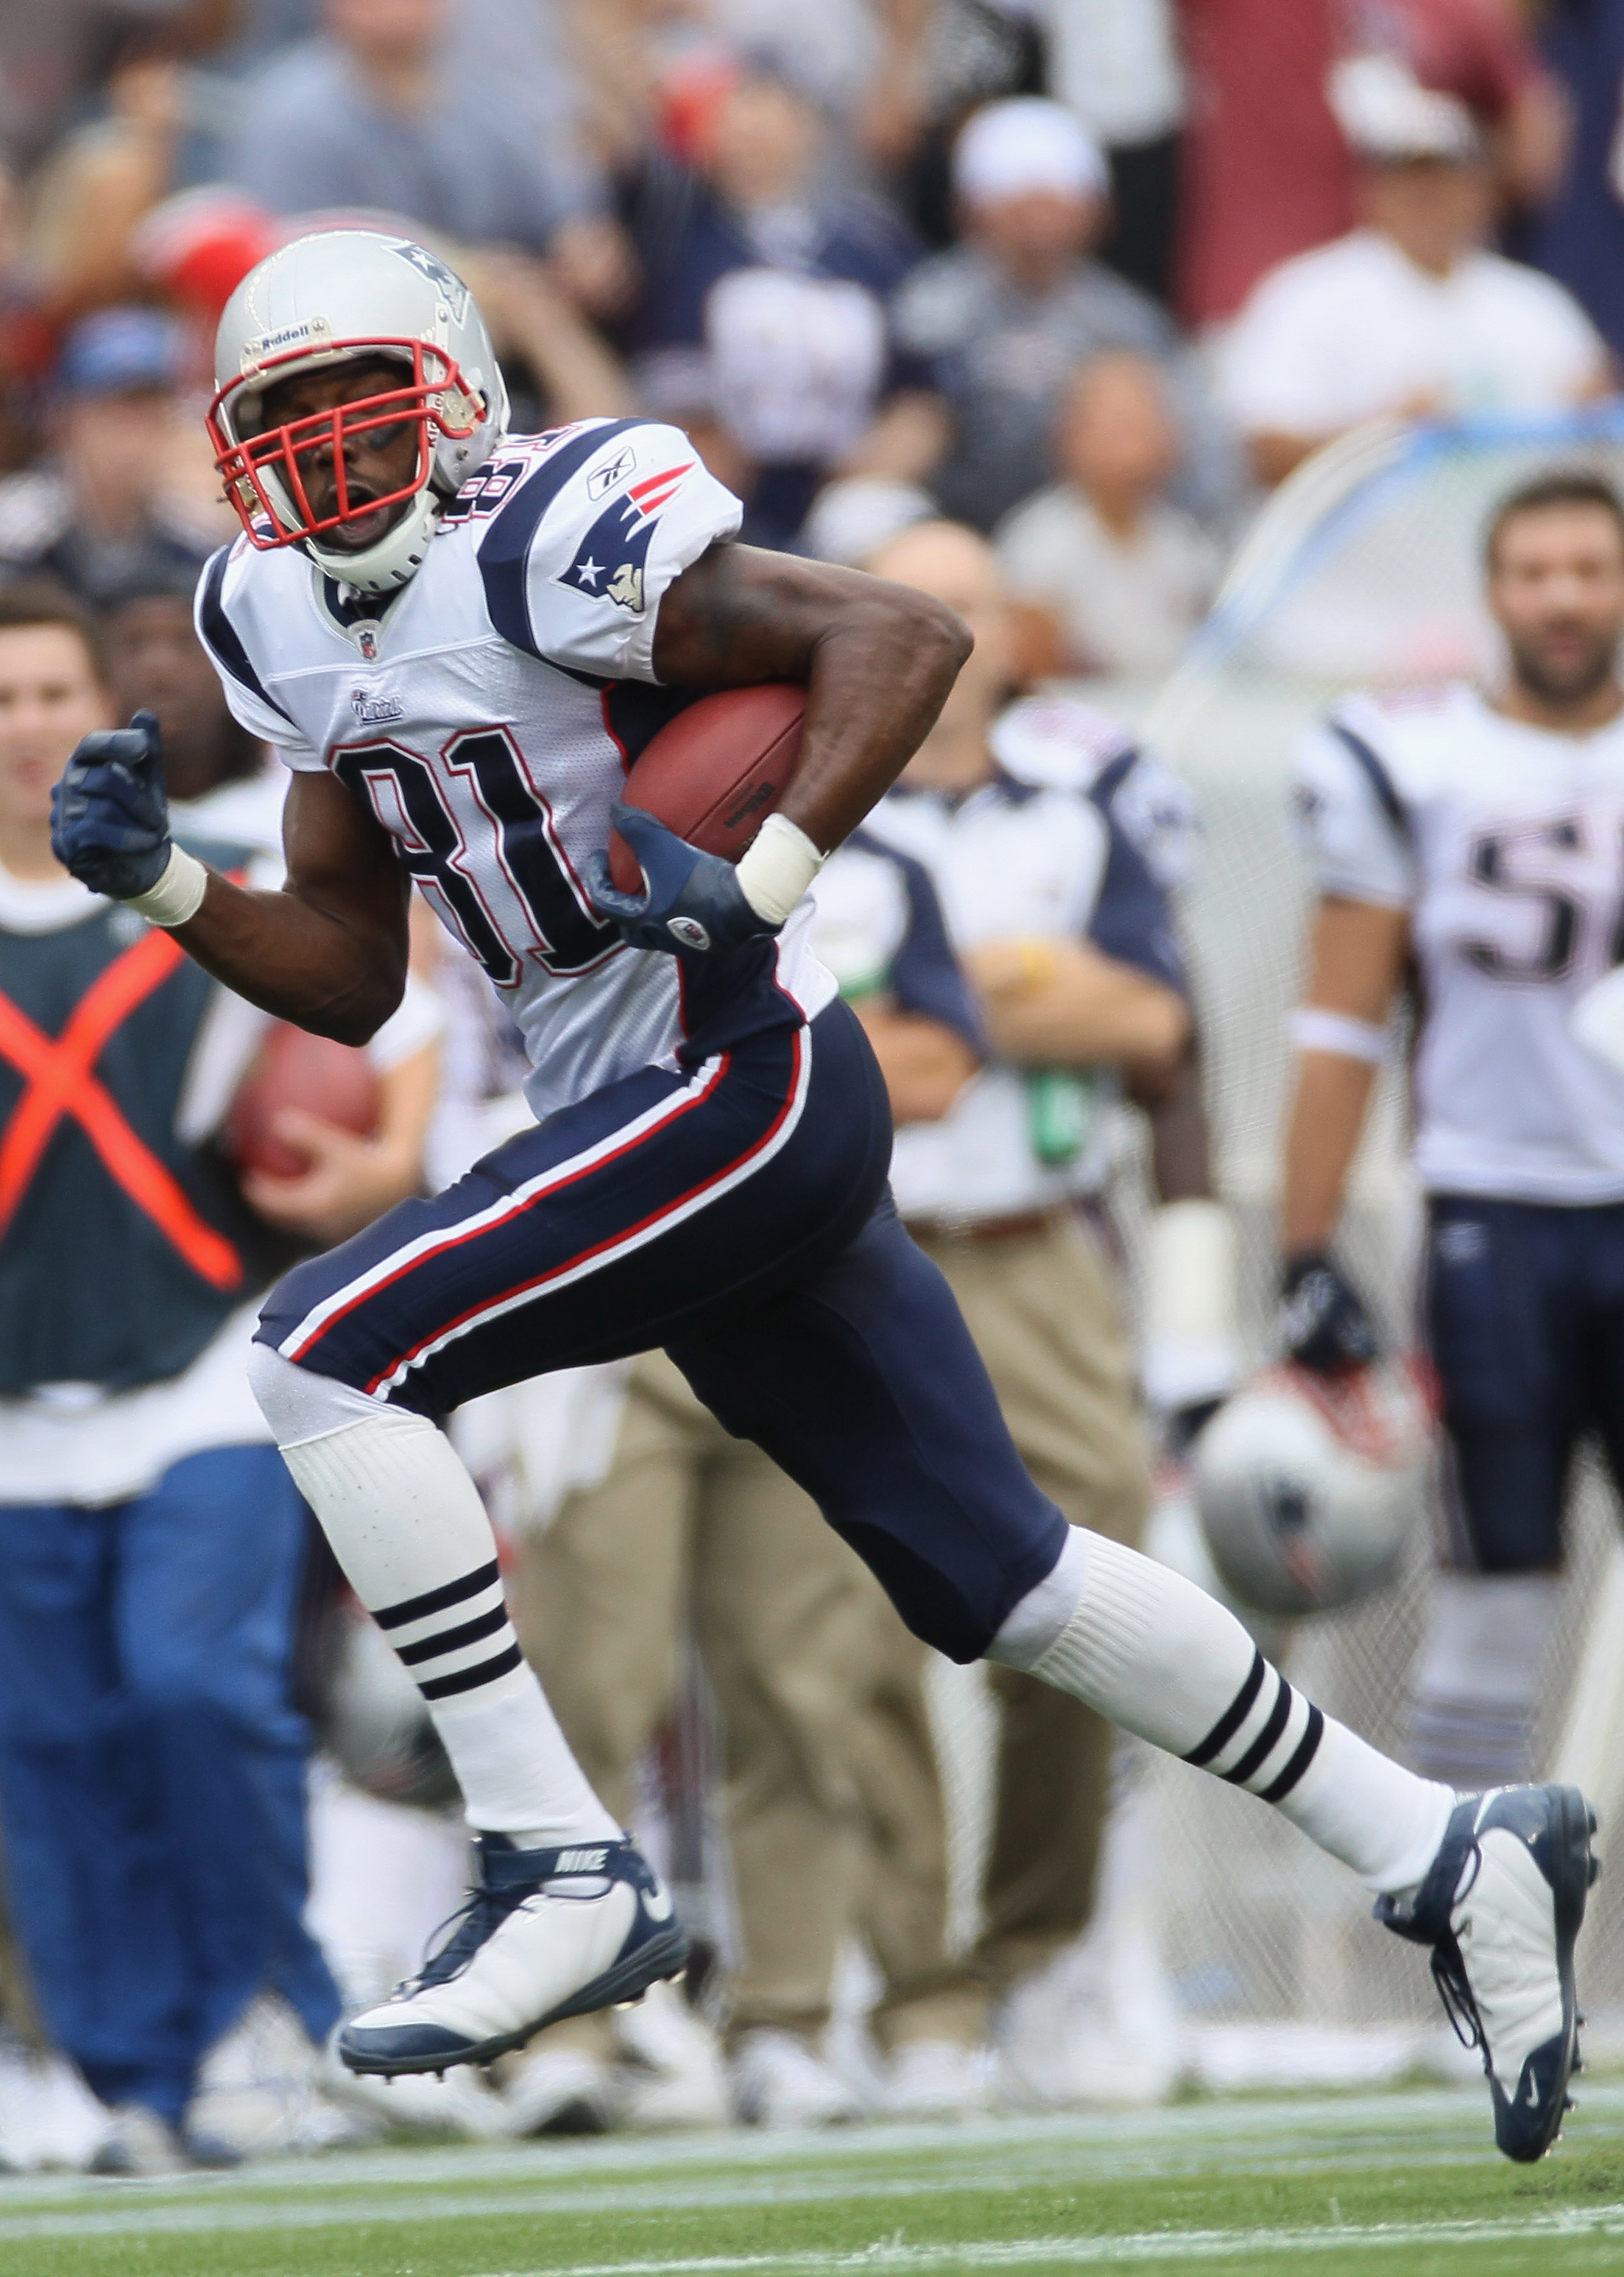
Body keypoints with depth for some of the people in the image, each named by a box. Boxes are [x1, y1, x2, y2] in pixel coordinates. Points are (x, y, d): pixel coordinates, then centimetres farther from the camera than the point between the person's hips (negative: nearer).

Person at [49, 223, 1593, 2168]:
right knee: (998, 1581, 12)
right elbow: (351, 982, 17)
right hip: (673, 1128, 9)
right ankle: (1441, 1854, 20)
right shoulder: (298, 630, 12)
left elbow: (905, 634, -21)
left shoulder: (542, 545, -14)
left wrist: (762, 878, -29)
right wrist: (162, 883, 2)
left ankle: (559, 1871, -16)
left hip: (742, 1084, -9)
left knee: (327, 1355, -17)